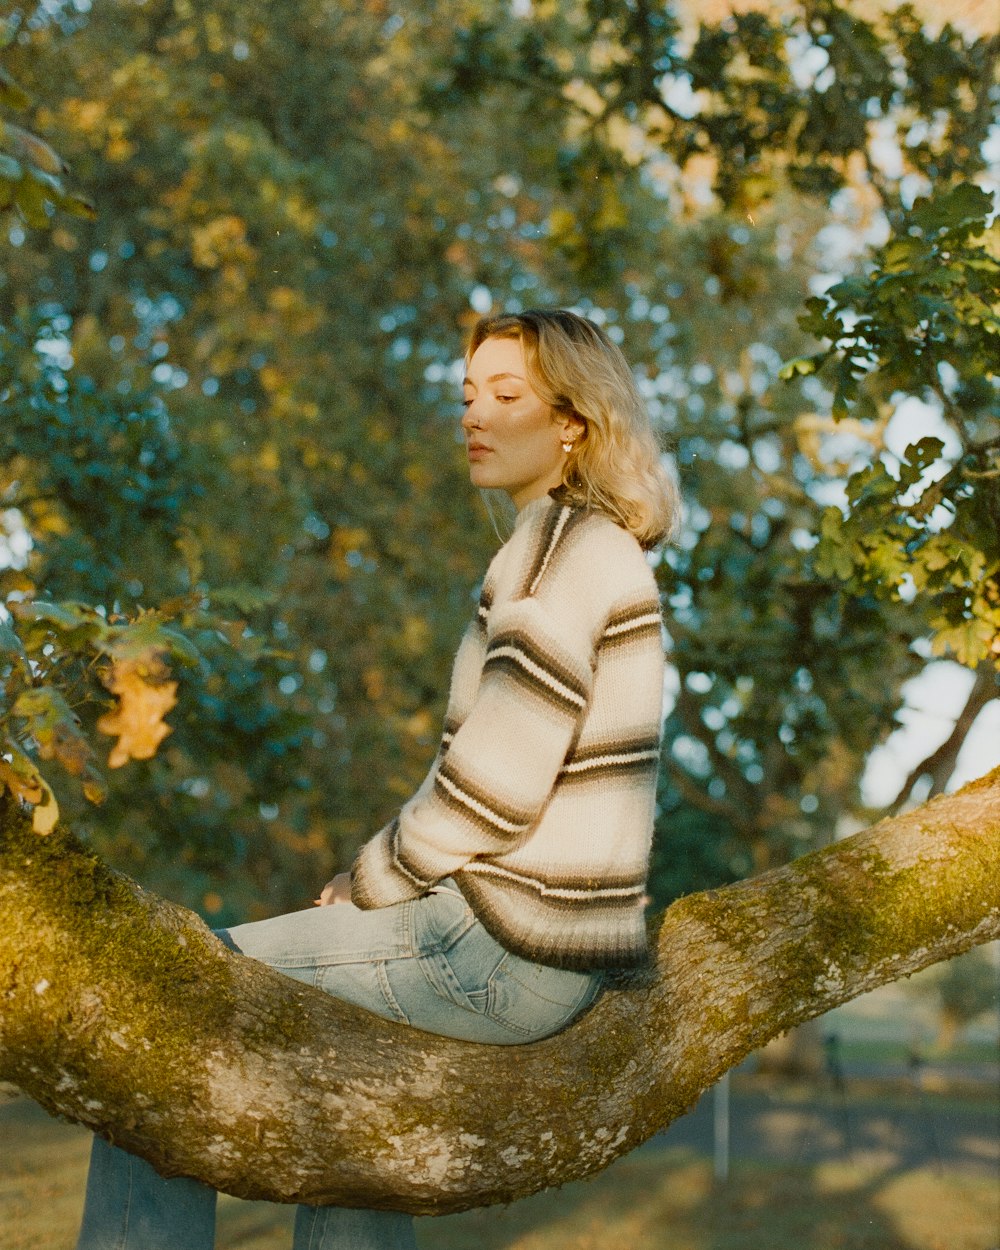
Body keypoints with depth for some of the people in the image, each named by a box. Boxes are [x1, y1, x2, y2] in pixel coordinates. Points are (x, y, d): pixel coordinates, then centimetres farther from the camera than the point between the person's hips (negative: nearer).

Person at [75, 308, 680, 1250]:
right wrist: (369, 879, 9)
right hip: (556, 934, 10)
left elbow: (495, 787, -21)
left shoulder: (563, 546, -15)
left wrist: (372, 884, -6)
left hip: (507, 945, -10)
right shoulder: (598, 551, 15)